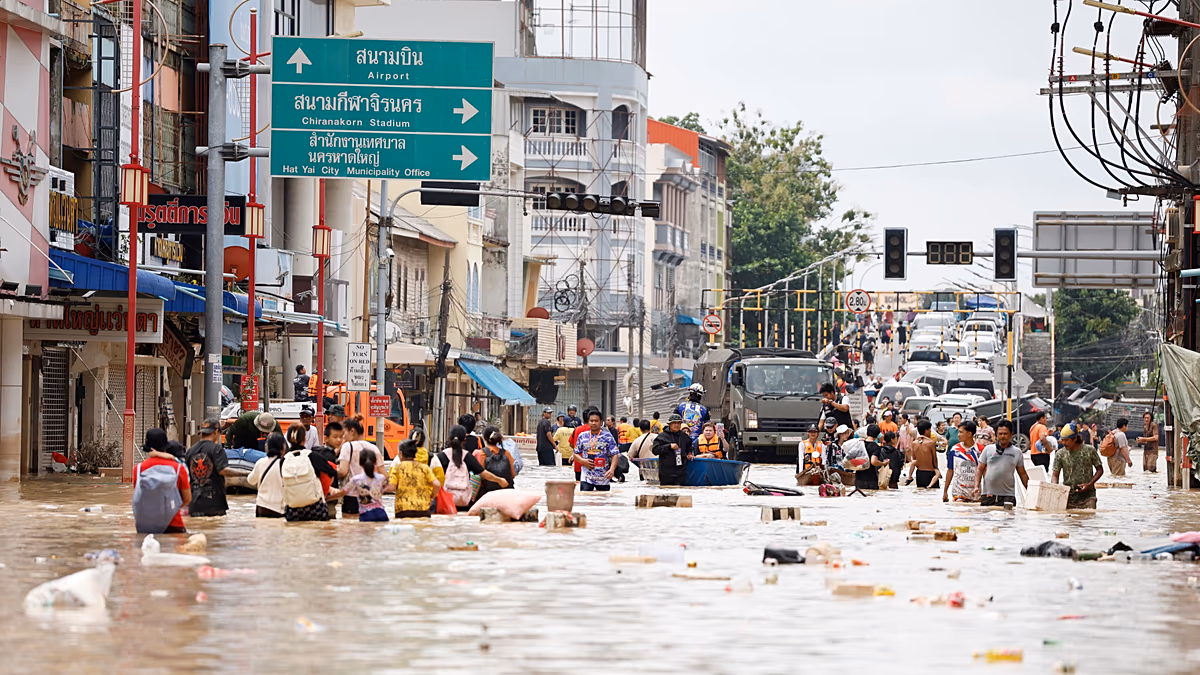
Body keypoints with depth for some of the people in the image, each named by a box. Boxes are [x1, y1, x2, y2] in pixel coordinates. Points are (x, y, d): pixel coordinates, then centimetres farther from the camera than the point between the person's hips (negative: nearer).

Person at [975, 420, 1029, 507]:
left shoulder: (1017, 452, 9)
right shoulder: (988, 449, 9)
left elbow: (1023, 474, 13)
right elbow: (980, 470, 9)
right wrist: (976, 486, -5)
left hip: (1007, 497, -1)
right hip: (988, 496, 1)